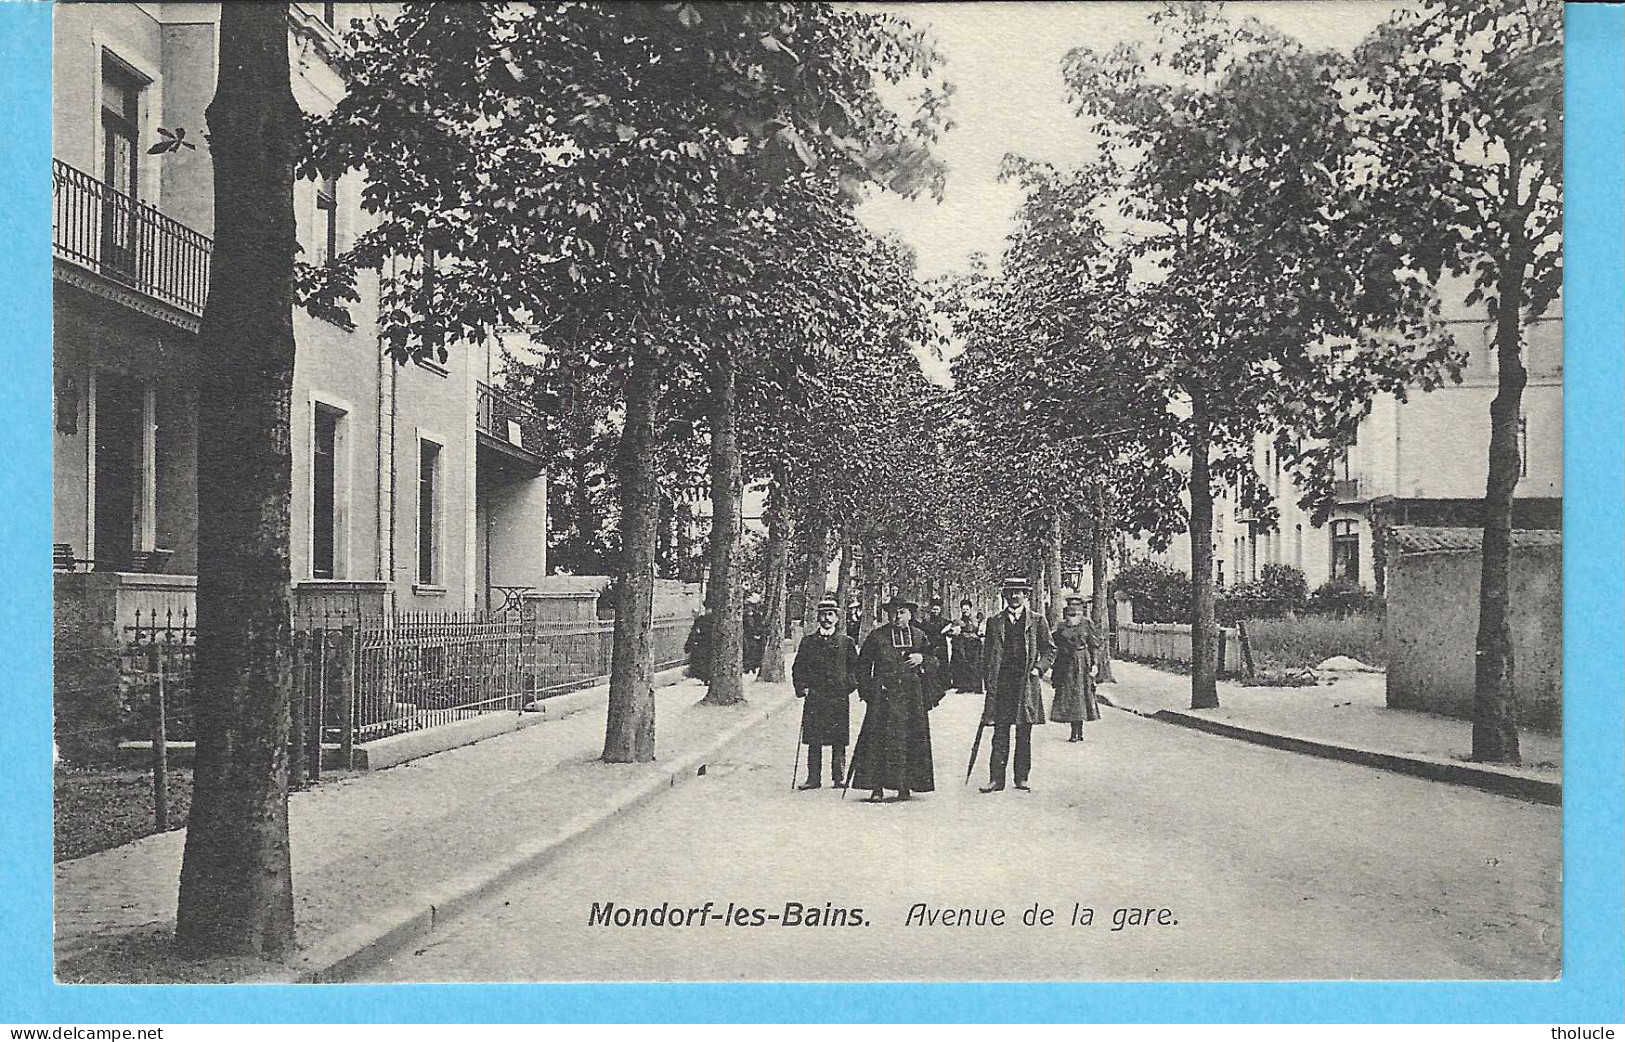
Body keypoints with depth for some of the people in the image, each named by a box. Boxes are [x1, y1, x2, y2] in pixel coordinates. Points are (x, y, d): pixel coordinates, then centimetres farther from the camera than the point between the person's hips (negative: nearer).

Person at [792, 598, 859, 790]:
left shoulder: (846, 642, 8)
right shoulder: (808, 641, 10)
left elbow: (855, 668, 12)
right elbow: (798, 668, 12)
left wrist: (849, 686, -2)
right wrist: (802, 687, 0)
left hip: (839, 697, -1)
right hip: (814, 697, 1)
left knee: (839, 741, 0)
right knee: (813, 740, 0)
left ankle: (839, 777, 7)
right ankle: (814, 777, 5)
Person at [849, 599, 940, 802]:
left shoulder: (919, 636, 12)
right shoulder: (877, 636, 5)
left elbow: (934, 663, 17)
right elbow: (863, 664, 8)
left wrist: (922, 659, -5)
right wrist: (867, 691, 0)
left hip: (912, 695, 2)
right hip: (883, 694, -2)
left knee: (911, 741, 1)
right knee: (879, 739, -8)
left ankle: (905, 787, 10)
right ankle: (877, 788, -5)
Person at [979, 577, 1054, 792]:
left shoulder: (1037, 620, 7)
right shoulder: (994, 622, 9)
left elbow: (1050, 649, 11)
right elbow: (987, 654, 10)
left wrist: (1038, 668, -4)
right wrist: (988, 683, 3)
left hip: (1026, 683, -1)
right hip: (1001, 682, 1)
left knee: (1024, 735, 3)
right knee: (1000, 734, -1)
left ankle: (1022, 778, 10)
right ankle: (996, 779, 1)